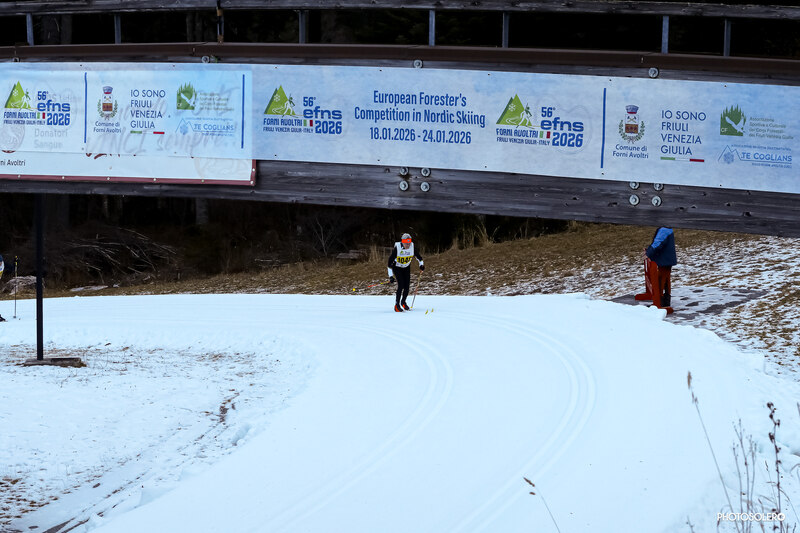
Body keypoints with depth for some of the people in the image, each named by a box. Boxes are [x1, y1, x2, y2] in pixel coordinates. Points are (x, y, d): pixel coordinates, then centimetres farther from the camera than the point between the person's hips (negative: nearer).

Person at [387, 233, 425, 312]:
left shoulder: (412, 247, -21)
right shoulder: (397, 248, -31)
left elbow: (417, 255, 3)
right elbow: (390, 261, -26)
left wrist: (421, 264, -6)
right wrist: (391, 276, -28)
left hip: (406, 267, 4)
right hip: (397, 267, -4)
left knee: (407, 286, -4)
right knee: (401, 285, -18)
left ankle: (403, 302, 22)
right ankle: (397, 305, -7)